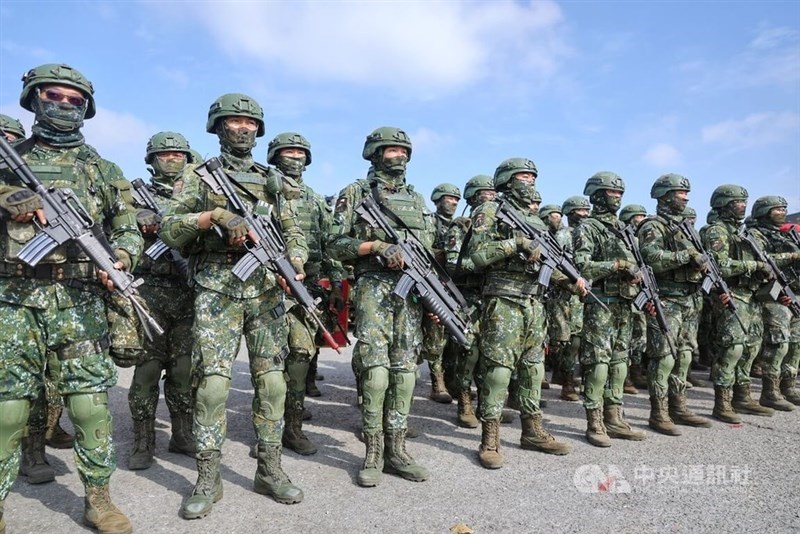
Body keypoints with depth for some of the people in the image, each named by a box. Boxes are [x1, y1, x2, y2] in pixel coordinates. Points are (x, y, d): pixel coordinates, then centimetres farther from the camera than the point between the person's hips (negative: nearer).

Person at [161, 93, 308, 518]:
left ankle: (269, 470, 16)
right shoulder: (198, 175, 9)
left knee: (271, 382, 3)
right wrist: (214, 216, -16)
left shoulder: (272, 181, 16)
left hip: (266, 291, 3)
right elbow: (169, 228, 0)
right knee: (213, 384, -7)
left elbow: (293, 232, 14)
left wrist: (295, 261, -7)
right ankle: (208, 480, 7)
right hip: (217, 291, -3)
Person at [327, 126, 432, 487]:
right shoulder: (355, 193, 4)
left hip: (412, 290, 5)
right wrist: (375, 245, -15)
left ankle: (396, 450, 14)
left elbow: (431, 250, 17)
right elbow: (335, 244, -1)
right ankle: (374, 453, 3)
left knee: (404, 371, 4)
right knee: (375, 370, -10)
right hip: (373, 289, -4)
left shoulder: (417, 199, 18)